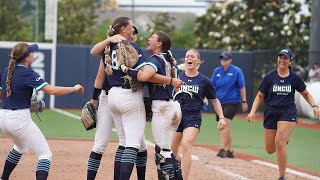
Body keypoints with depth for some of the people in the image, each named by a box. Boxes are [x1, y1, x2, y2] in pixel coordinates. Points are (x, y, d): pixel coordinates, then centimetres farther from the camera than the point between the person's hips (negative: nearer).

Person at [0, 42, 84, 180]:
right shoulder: (27, 74, -14)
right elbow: (52, 90, -22)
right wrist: (74, 89, -10)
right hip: (20, 119, -9)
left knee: (20, 147, 36)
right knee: (45, 154, -5)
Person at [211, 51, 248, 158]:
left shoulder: (236, 71, -4)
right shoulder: (217, 71, 10)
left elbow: (242, 87, -2)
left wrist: (244, 102, -4)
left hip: (232, 102, -6)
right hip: (220, 102, 6)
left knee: (225, 123, -19)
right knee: (225, 126, 9)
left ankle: (222, 149, -24)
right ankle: (229, 150, 17)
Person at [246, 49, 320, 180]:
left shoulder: (295, 78, 0)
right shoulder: (269, 77, -1)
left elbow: (306, 94, 13)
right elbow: (260, 96, 4)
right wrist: (252, 112, -10)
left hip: (288, 113, -2)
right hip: (271, 113, 2)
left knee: (279, 143, -21)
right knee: (270, 149, 5)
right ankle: (284, 139, 42)